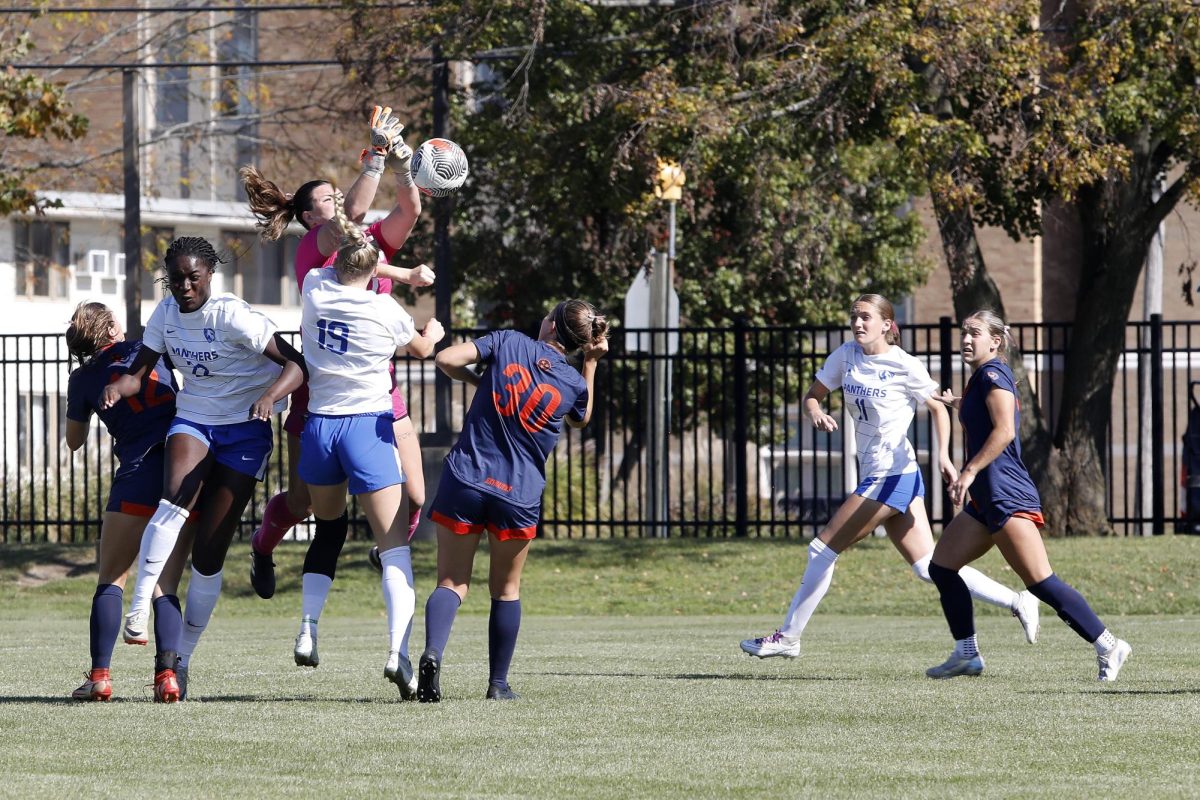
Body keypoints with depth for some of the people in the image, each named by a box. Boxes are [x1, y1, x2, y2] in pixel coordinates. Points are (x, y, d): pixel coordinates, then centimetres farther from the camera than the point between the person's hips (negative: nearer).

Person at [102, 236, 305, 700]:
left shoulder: (232, 317, -19)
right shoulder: (167, 313, -2)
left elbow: (295, 366, -22)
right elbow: (139, 373, 2)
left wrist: (270, 396, -43)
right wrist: (119, 386, -23)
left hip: (244, 429, -3)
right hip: (192, 419, 3)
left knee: (209, 552, -3)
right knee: (177, 494, -31)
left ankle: (181, 658, 9)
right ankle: (139, 608, -36)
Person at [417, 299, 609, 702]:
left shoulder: (509, 343, -1)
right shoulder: (575, 384, 3)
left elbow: (447, 359, -6)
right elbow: (581, 419, 27)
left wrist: (477, 380, 12)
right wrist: (591, 363, 25)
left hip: (463, 481, 0)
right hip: (519, 495, 0)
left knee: (452, 582, 3)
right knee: (506, 589, 18)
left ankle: (433, 653, -24)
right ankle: (498, 683, 17)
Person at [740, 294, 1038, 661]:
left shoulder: (905, 366, -9)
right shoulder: (846, 356, 9)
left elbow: (938, 407, 1)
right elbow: (813, 395, 15)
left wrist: (943, 455, -11)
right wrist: (815, 412, -8)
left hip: (893, 475, -8)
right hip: (877, 475, 8)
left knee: (824, 548, -4)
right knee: (928, 566, 6)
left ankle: (788, 637, 4)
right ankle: (1016, 601, 10)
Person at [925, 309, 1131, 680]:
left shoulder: (993, 373, -8)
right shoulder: (979, 378, 20)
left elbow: (1004, 430, -21)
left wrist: (970, 471, -24)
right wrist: (958, 404, 45)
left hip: (1007, 495, -10)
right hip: (985, 500, 10)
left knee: (1041, 582, -15)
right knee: (941, 566, 11)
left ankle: (1108, 646, -14)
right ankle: (967, 654, 16)